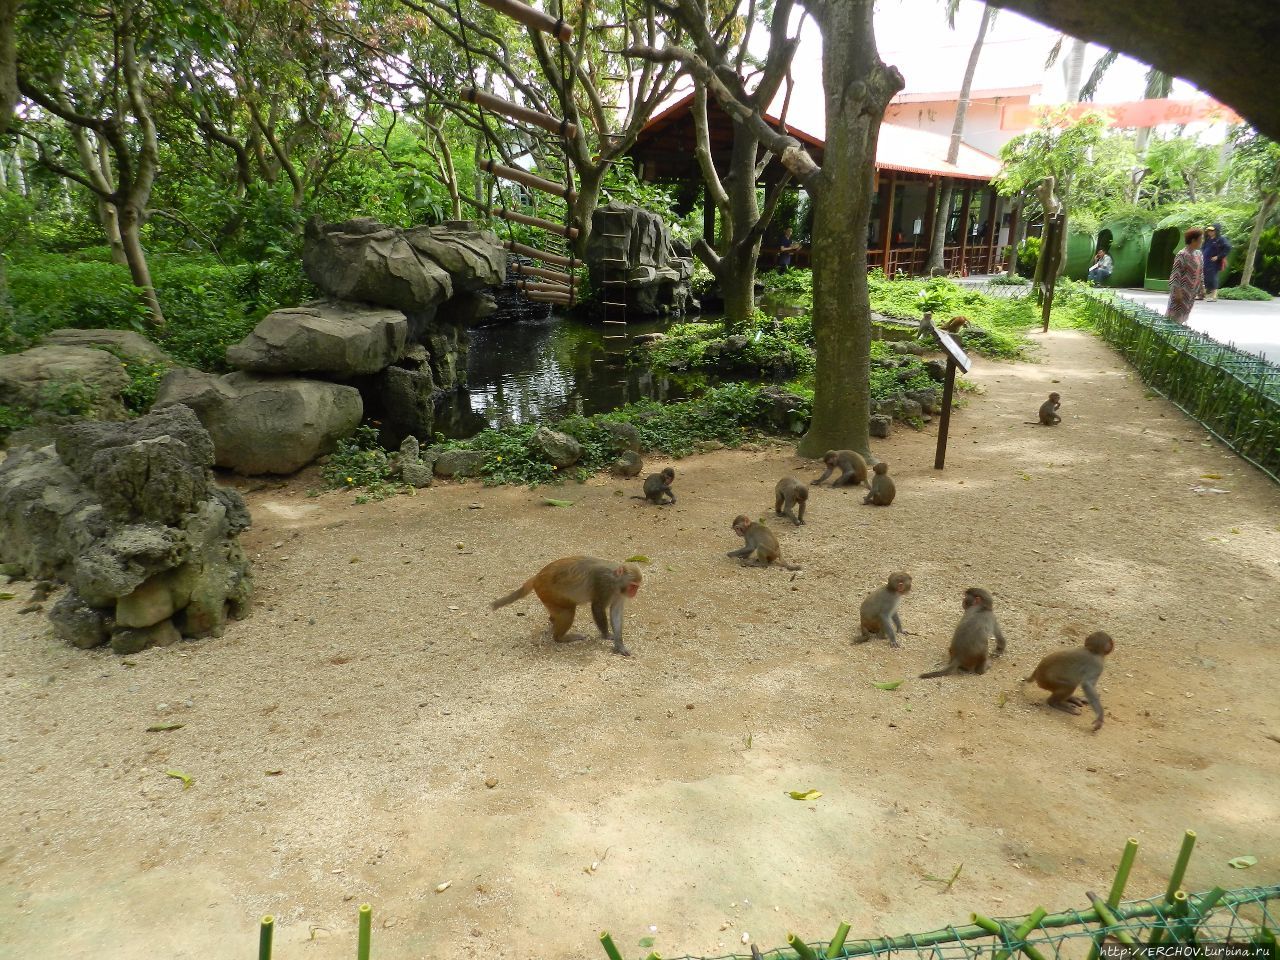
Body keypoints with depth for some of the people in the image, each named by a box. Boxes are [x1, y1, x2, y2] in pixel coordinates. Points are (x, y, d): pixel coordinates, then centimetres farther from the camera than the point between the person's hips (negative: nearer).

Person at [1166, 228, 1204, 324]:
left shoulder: (1198, 254, 8)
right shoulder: (1182, 255, -16)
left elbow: (1200, 272, 16)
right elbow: (1176, 275, -17)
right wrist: (1178, 292, -19)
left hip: (1192, 292, 8)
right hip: (1182, 291, -8)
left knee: (1184, 314, 13)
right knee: (1175, 315, -4)